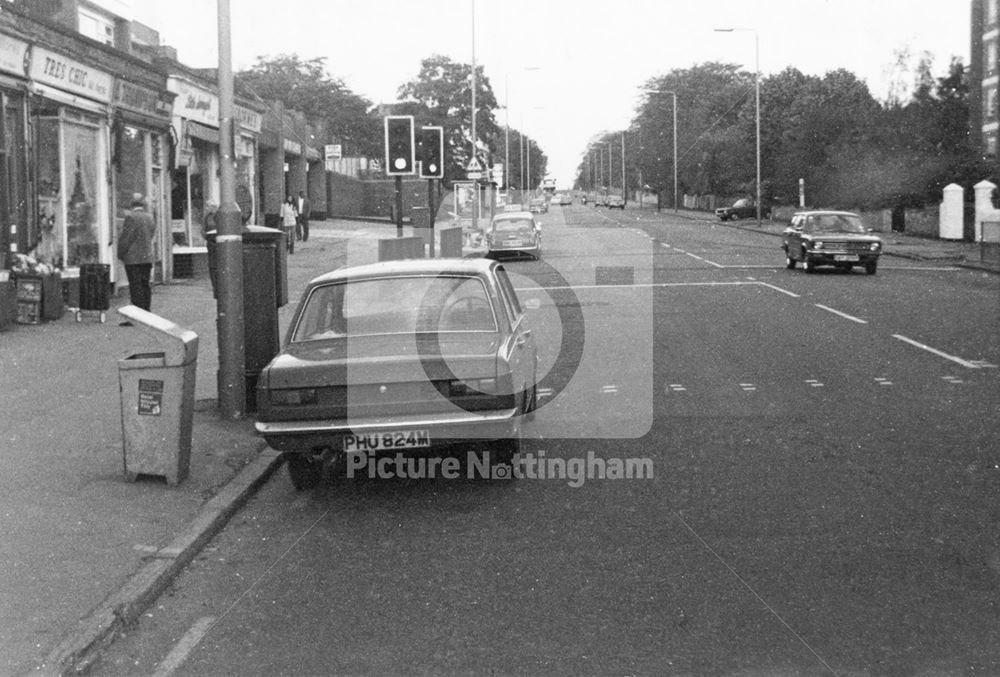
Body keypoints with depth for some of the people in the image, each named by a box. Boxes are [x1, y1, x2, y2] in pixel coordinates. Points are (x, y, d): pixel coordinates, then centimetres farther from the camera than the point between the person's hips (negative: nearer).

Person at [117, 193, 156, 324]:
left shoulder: (131, 217, -12)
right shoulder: (150, 218, 9)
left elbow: (125, 238, -12)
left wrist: (121, 254, -3)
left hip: (133, 259, -7)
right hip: (148, 258, 7)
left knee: (136, 288, -7)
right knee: (145, 286, 10)